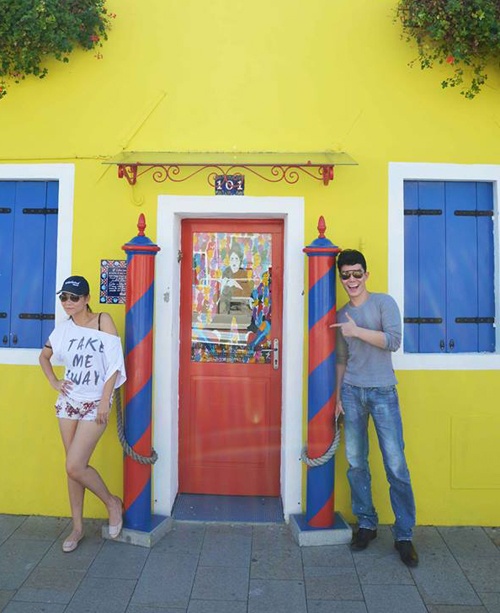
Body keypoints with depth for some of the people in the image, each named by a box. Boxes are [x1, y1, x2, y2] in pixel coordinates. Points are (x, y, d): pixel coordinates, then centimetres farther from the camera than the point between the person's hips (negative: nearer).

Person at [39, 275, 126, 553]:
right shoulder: (63, 328, 5)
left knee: (75, 467, -10)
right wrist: (54, 382, 8)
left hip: (94, 404, -5)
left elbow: (114, 364, -13)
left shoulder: (103, 320, -9)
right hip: (69, 402, 5)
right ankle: (77, 527, 27)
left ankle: (112, 502, 17)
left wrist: (105, 401, -16)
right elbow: (44, 356, 22)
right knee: (74, 467, 11)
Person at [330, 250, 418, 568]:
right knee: (356, 463, 8)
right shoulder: (341, 315, 12)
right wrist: (338, 396, 13)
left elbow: (394, 340, -15)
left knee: (396, 465, -2)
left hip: (383, 392, -4)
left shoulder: (384, 302, -1)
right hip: (352, 392, 4)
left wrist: (357, 331, -14)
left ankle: (404, 535, 12)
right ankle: (367, 524, 24)